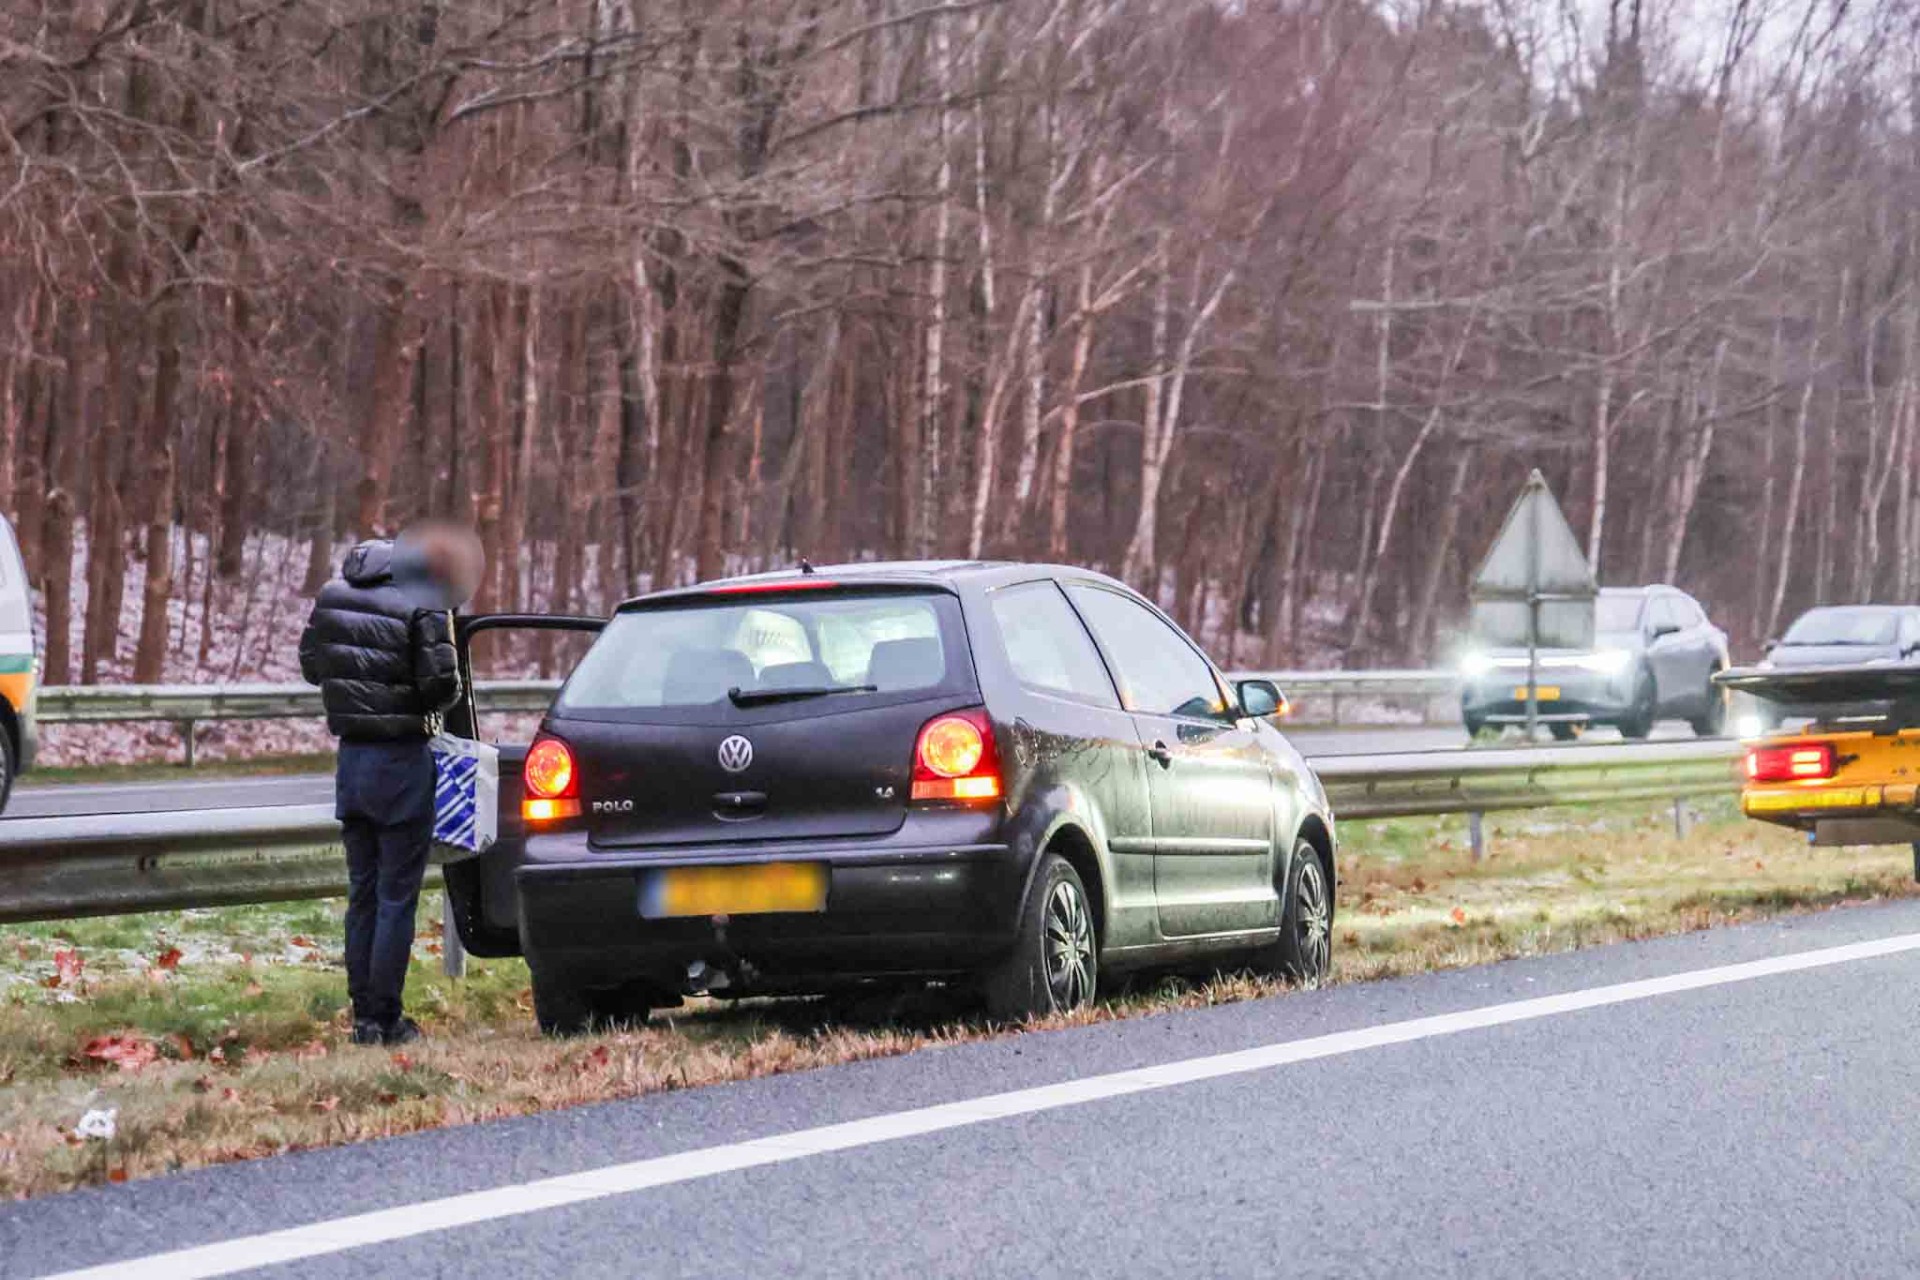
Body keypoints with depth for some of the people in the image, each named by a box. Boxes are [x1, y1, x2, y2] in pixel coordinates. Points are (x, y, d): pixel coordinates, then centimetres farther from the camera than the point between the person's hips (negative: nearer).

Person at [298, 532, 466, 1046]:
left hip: (352, 755, 6)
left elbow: (311, 665, 12)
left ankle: (363, 1015, 14)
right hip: (403, 760, -6)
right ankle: (385, 1019, 0)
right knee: (397, 897, 0)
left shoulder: (333, 597, 4)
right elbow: (441, 685, -19)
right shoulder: (422, 608, -15)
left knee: (362, 893, 13)